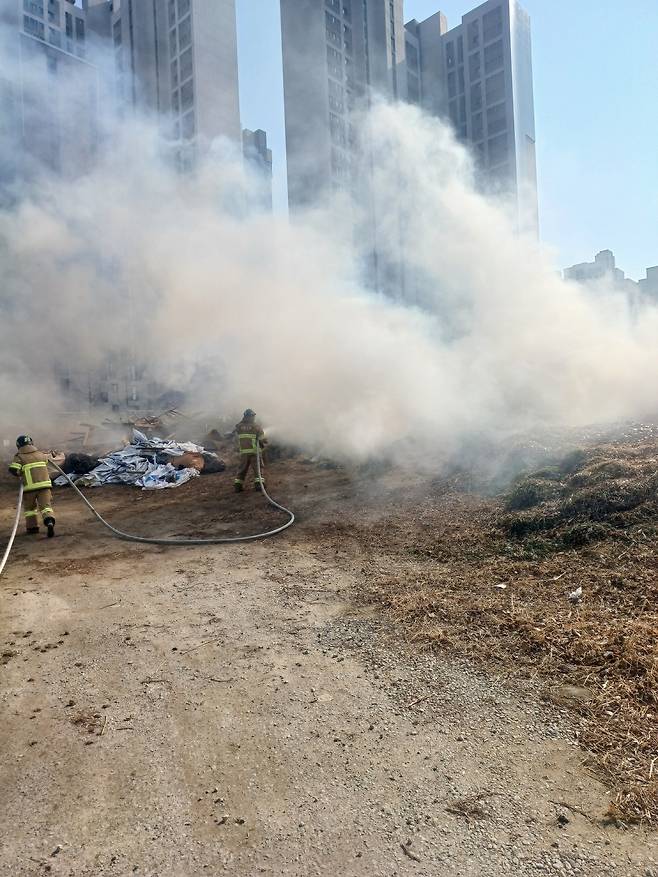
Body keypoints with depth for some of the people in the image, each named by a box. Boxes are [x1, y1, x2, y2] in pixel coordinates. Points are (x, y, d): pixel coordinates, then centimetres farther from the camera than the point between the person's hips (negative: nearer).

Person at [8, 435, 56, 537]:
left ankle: (32, 526, 23)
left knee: (30, 507, 20)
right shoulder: (41, 455, 14)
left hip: (30, 487, -2)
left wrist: (19, 474, 8)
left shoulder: (19, 457, 1)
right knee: (46, 506, -3)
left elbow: (13, 469, -10)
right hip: (44, 484, 2)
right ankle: (49, 521, -28)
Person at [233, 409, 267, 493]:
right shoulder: (256, 426, -7)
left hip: (243, 452, 3)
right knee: (258, 468, 4)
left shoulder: (239, 426, 2)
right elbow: (263, 440, -8)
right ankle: (259, 484, -5)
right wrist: (262, 445, 13)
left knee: (242, 469, 13)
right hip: (254, 451, -3)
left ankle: (238, 485, 11)